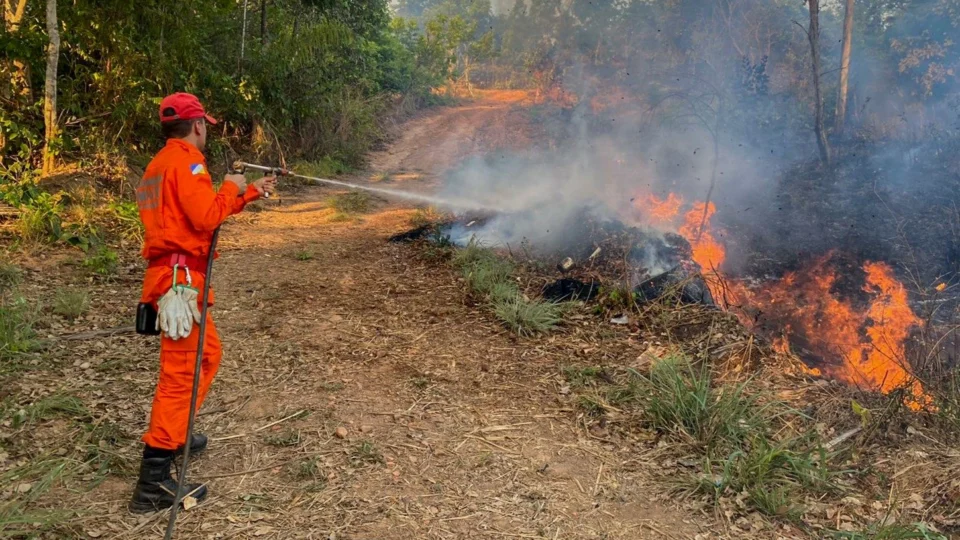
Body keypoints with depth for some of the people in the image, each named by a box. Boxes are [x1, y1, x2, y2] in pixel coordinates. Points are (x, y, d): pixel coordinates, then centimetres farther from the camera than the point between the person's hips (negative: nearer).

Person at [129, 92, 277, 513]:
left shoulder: (162, 162, 19)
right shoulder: (186, 160, -12)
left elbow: (199, 213, 25)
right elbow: (207, 217, -23)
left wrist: (251, 193, 29)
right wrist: (231, 188, -5)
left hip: (171, 274, 10)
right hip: (181, 277, -10)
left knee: (207, 353, 24)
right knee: (180, 372, -10)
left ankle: (176, 434, 33)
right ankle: (154, 482, -10)